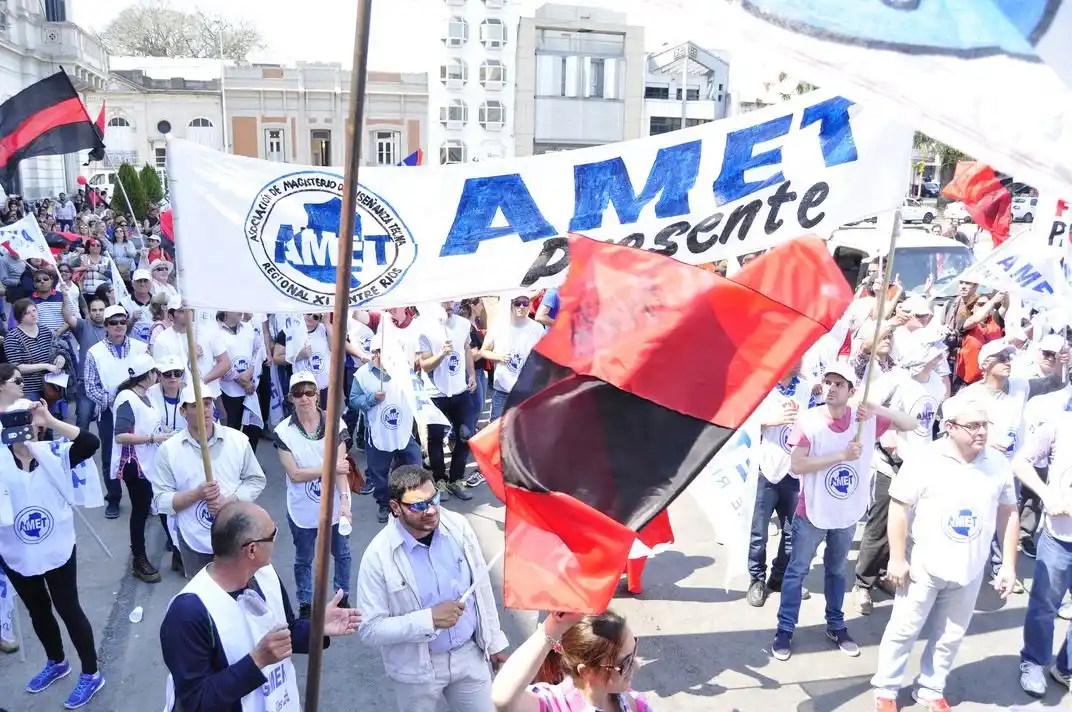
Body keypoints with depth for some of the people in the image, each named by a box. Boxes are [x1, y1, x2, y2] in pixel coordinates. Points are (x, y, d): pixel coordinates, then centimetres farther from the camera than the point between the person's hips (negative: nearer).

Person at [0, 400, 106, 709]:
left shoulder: (54, 454, -13)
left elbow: (91, 443, -28)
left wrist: (50, 420, -31)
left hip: (57, 550, -3)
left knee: (68, 610, 9)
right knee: (38, 612, 23)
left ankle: (91, 674, 24)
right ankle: (57, 662, 47)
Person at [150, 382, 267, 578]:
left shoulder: (238, 440, -5)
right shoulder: (168, 449, -7)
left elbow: (256, 480, 1)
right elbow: (161, 501, -7)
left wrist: (230, 500, -15)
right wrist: (196, 495, -23)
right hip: (195, 544, 0)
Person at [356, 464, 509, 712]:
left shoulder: (458, 526, -12)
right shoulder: (379, 555, -23)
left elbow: (481, 587, 1)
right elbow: (369, 629, -19)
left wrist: (494, 641, 7)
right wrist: (429, 619, -28)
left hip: (469, 653, 3)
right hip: (417, 667, -3)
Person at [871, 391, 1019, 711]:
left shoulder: (998, 464, -2)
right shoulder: (923, 459, -15)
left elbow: (1007, 514, 7)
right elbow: (899, 508, -12)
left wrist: (1009, 565, 5)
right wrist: (898, 559, -13)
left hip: (970, 570, 4)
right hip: (923, 566, -4)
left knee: (950, 636, 16)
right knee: (903, 630, 8)